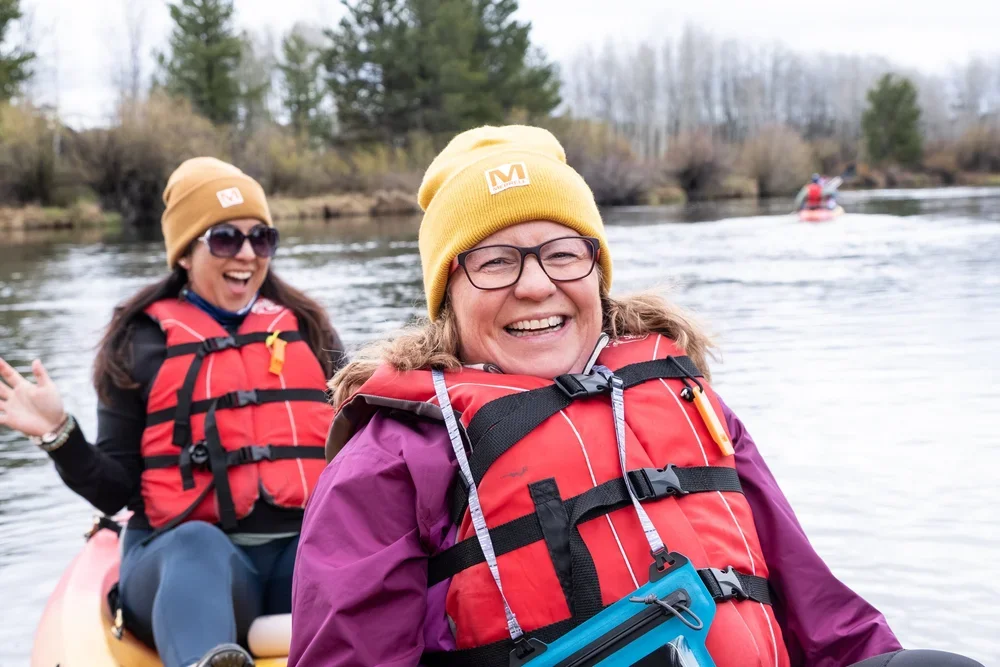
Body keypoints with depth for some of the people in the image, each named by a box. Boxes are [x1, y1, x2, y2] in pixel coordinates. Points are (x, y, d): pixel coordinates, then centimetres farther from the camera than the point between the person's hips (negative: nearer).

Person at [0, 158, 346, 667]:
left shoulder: (306, 330, 17)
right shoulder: (142, 344, 10)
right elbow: (117, 492, 8)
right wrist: (59, 434, -7)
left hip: (305, 547, 3)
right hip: (180, 556, -2)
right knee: (199, 545, -39)